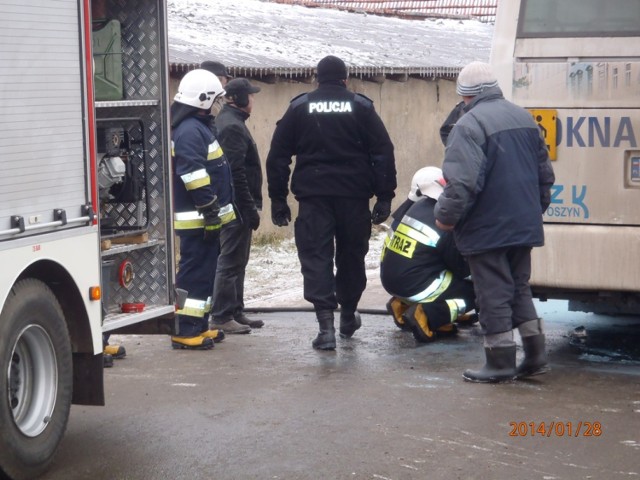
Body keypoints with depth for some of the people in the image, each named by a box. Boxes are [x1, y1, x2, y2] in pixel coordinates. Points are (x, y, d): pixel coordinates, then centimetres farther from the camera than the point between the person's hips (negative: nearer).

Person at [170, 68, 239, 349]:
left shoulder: (199, 127, 17)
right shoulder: (190, 131, -17)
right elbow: (195, 177, -24)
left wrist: (214, 212, 25)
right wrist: (210, 212, -22)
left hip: (205, 219, 11)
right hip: (196, 220, -11)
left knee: (205, 271, 15)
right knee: (195, 273, -8)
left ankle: (199, 326, 22)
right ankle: (185, 332, -6)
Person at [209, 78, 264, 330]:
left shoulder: (225, 121, 17)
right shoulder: (233, 126, -16)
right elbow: (236, 173, -22)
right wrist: (250, 208, -21)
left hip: (233, 206, 11)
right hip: (237, 205, -11)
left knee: (237, 261, 16)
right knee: (231, 261, -6)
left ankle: (235, 311, 23)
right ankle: (222, 317, -2)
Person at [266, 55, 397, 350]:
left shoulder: (299, 107, 7)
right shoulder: (361, 106, 5)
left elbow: (278, 155, 5)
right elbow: (383, 153, 0)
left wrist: (278, 198, 9)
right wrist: (384, 197, 2)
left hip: (313, 194, -1)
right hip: (354, 194, 1)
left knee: (316, 257, -1)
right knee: (351, 256, 15)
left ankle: (326, 324, -14)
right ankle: (348, 318, 29)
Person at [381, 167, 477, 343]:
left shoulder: (412, 208, 5)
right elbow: (462, 267, -6)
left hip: (390, 281, 8)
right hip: (415, 287, -8)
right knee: (476, 290, 1)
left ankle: (404, 305, 15)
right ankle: (427, 315, -14)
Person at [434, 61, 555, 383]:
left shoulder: (470, 124, -16)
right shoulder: (523, 118, 11)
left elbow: (462, 181, -25)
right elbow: (545, 172, 17)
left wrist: (446, 217, -13)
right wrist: (536, 208, 27)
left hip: (487, 229, -8)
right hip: (524, 224, 8)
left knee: (494, 295, 0)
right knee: (519, 289, 18)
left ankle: (500, 364, 5)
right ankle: (535, 356, 18)